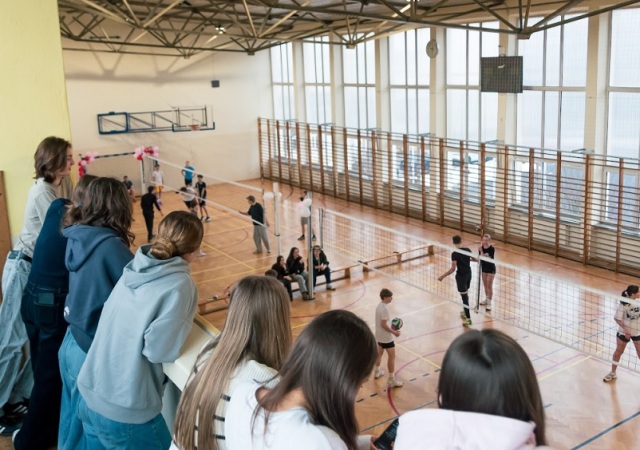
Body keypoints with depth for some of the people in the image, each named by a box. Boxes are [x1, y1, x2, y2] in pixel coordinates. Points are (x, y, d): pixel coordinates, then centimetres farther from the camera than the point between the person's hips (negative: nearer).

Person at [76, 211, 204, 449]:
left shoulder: (134, 268, 1)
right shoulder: (179, 284, -17)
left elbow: (127, 324, 9)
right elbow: (159, 350, -21)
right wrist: (184, 321, -5)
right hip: (125, 412, -6)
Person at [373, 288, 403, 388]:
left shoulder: (379, 306, 3)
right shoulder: (384, 309, -25)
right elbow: (383, 324, -26)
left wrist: (391, 328, 12)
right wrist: (394, 332, -17)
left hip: (379, 335, 9)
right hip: (386, 337, -9)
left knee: (379, 353, 26)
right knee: (392, 356, -2)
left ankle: (377, 371, 44)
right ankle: (392, 380, 1)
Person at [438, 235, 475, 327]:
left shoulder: (455, 254, -20)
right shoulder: (467, 250, -1)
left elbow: (453, 269, -24)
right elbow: (475, 259, 16)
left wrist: (443, 276, -19)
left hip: (461, 276, -7)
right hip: (468, 274, 7)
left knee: (464, 296, -4)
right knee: (466, 294, 23)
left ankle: (468, 319, -2)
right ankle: (465, 312, 40)